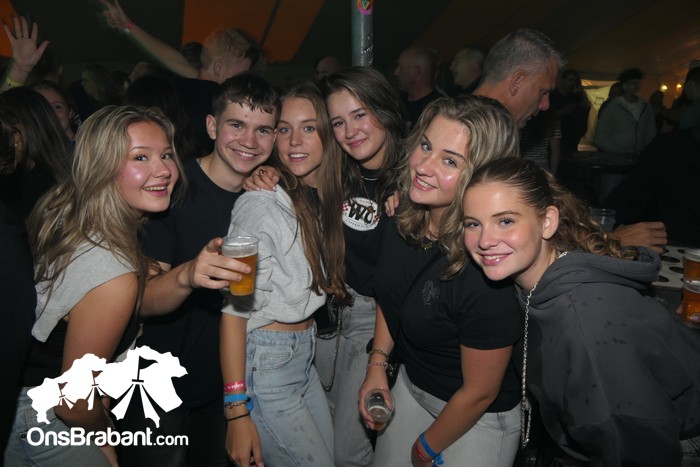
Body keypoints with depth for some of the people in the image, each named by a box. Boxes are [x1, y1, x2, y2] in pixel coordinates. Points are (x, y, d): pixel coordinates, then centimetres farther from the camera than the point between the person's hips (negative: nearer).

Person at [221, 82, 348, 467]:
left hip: (304, 356, 8)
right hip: (265, 364, -8)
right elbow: (233, 309, -19)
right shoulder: (261, 205, -19)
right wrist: (237, 412, -19)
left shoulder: (323, 200, 4)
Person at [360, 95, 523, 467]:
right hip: (410, 384, 6)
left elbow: (479, 393, -21)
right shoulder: (405, 217, -16)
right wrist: (377, 364, -2)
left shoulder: (487, 271, -35)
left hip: (478, 421, -5)